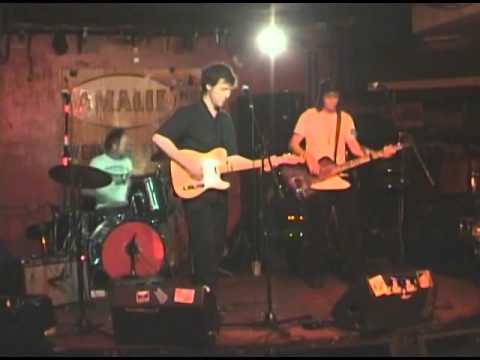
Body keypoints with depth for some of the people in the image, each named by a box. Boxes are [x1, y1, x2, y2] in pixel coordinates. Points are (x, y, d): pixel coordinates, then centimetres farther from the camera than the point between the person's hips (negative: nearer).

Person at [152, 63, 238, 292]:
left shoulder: (225, 120, 15)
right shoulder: (188, 114, -7)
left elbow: (231, 156, 16)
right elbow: (159, 138, -16)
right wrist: (188, 164, -21)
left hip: (218, 190, 7)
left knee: (217, 245, 9)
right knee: (205, 245, -11)